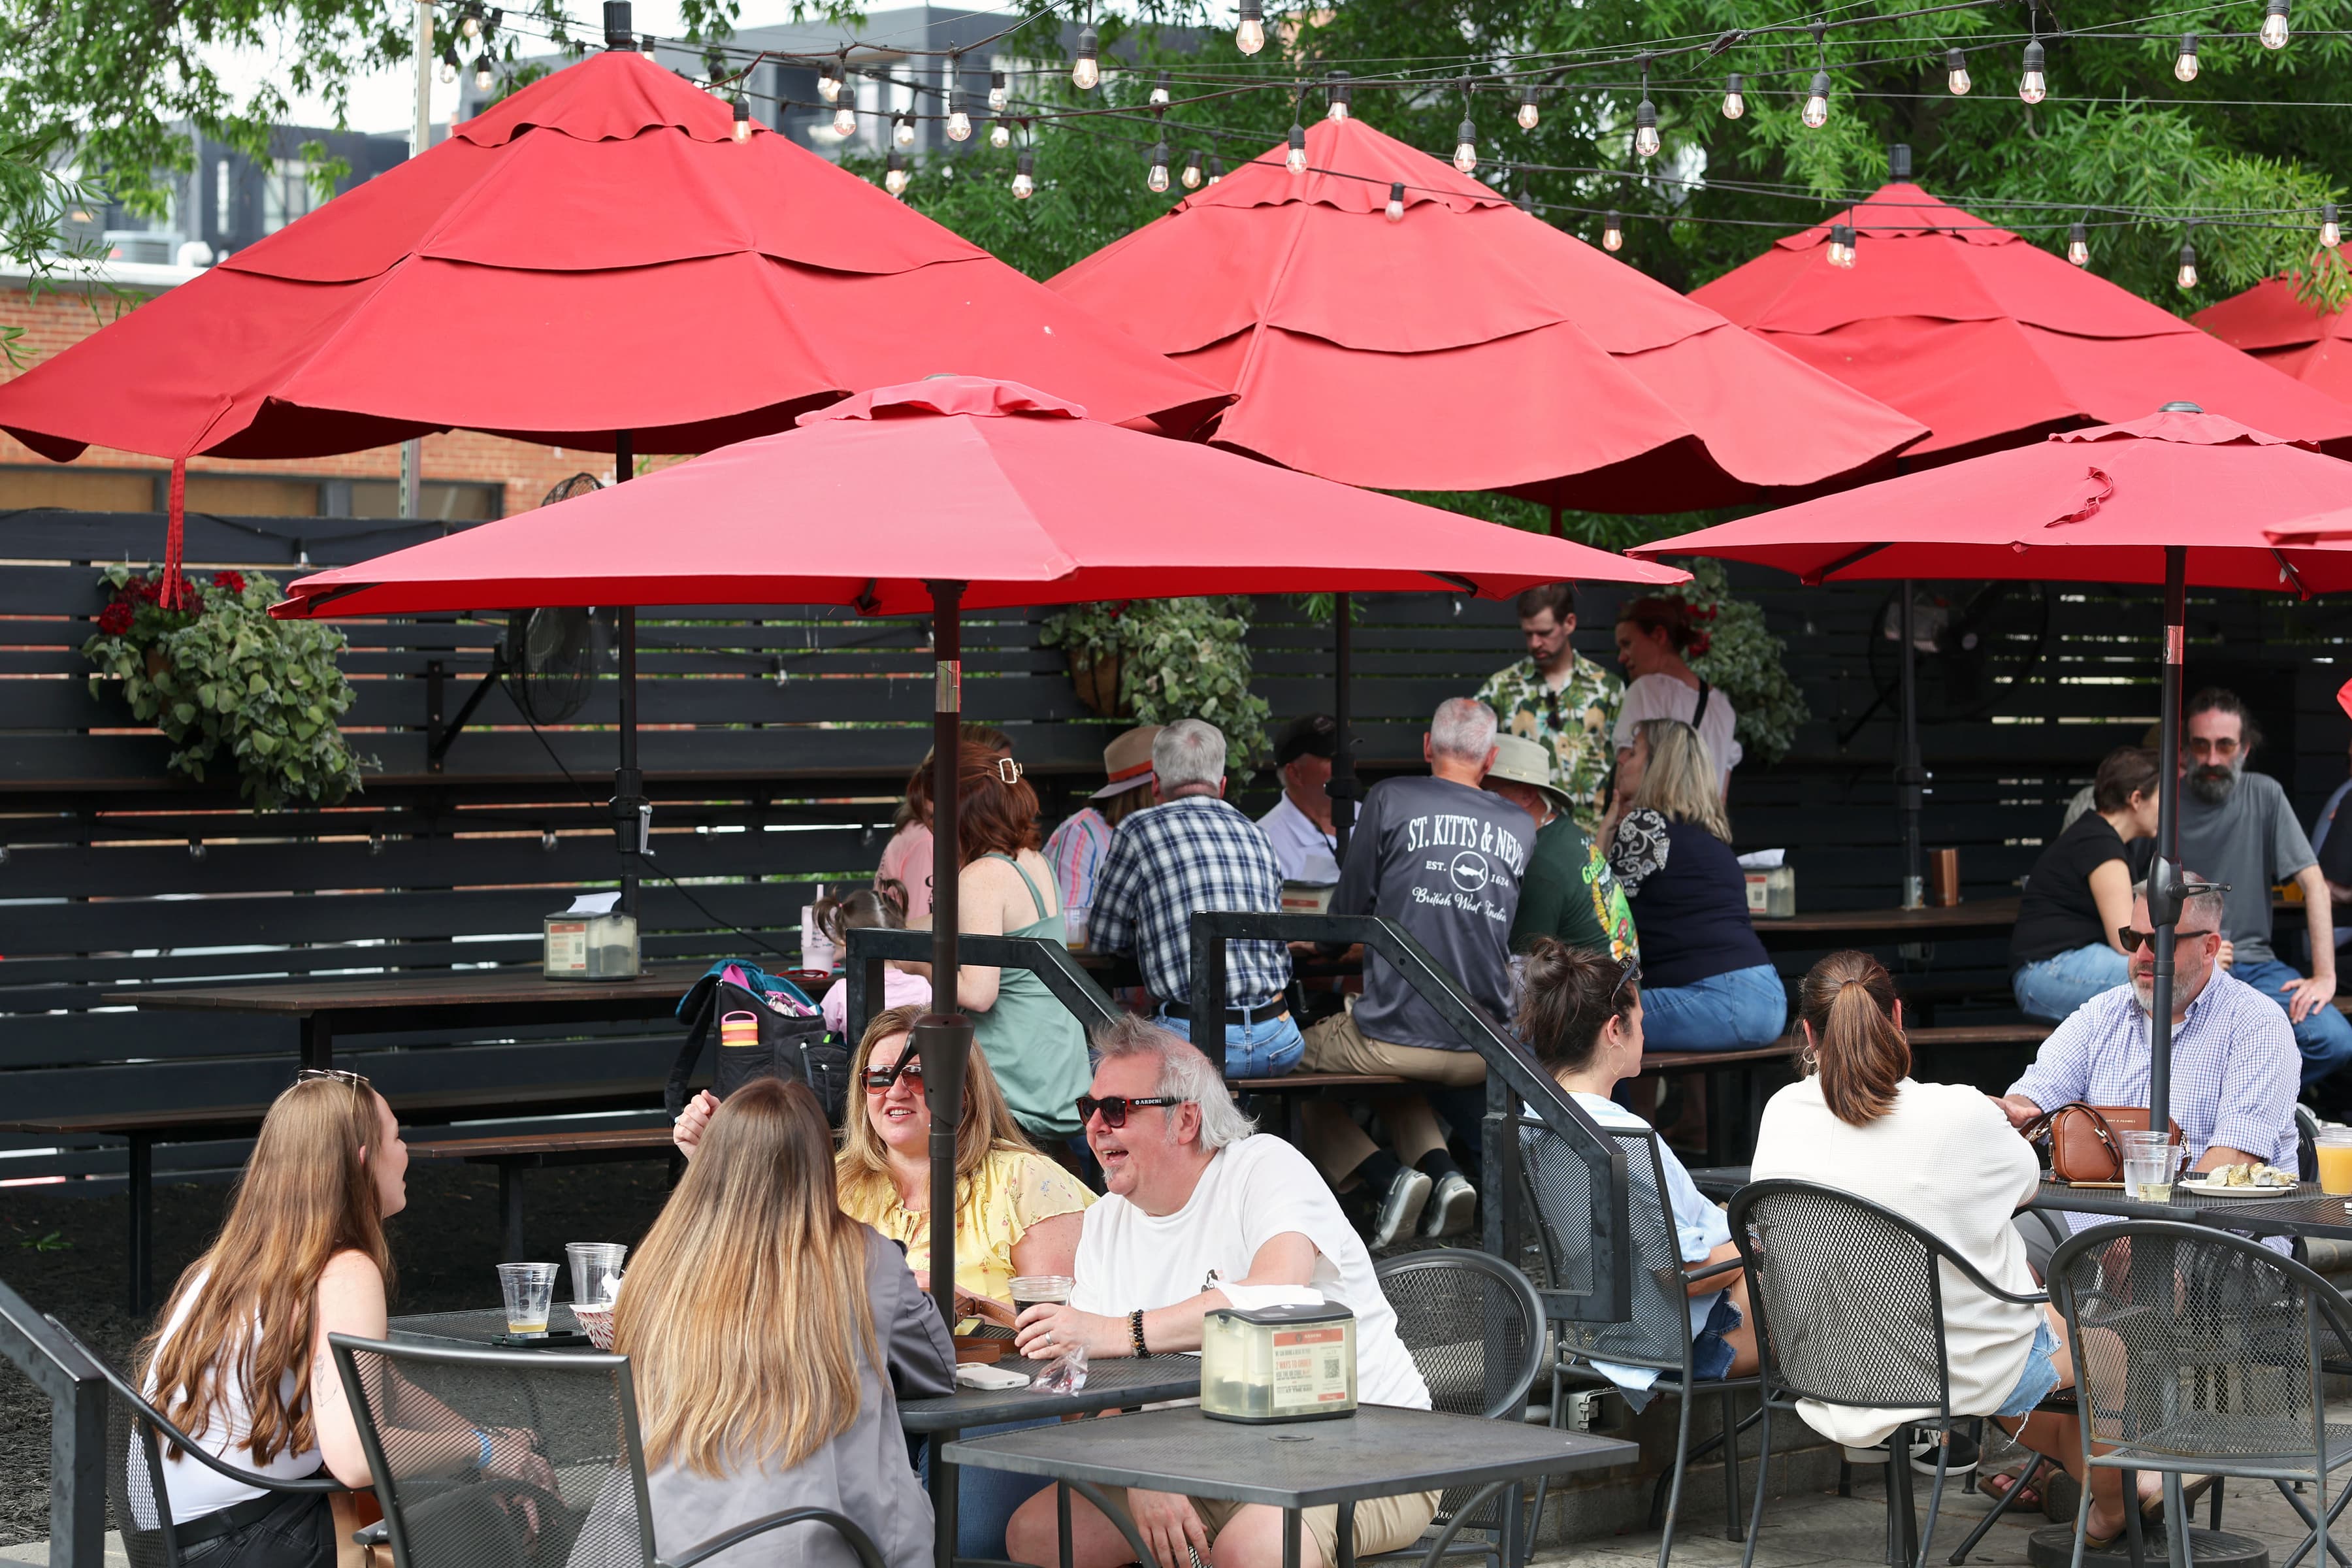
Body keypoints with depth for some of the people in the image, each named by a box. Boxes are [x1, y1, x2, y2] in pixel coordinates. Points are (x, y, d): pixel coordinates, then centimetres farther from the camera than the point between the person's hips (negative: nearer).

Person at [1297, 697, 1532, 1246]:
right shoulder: (1521, 827, 7)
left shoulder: (1391, 799, -4)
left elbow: (1347, 912, 3)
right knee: (1396, 1085, 36)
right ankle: (1444, 1169, 6)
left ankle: (1387, 1175, -2)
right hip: (1484, 1052, 5)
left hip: (1394, 1036, -5)